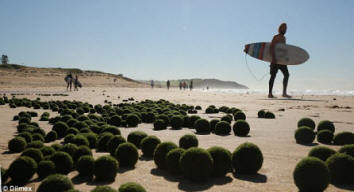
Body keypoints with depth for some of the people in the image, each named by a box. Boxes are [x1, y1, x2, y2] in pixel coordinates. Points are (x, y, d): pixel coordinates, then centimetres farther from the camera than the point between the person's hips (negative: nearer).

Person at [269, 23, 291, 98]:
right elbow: (271, 47, -20)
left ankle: (284, 93, 2)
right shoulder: (276, 37, -7)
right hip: (275, 59, -8)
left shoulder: (284, 38, 20)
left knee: (286, 74, 0)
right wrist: (273, 57, -30)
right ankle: (270, 93, -1)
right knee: (273, 75, -6)